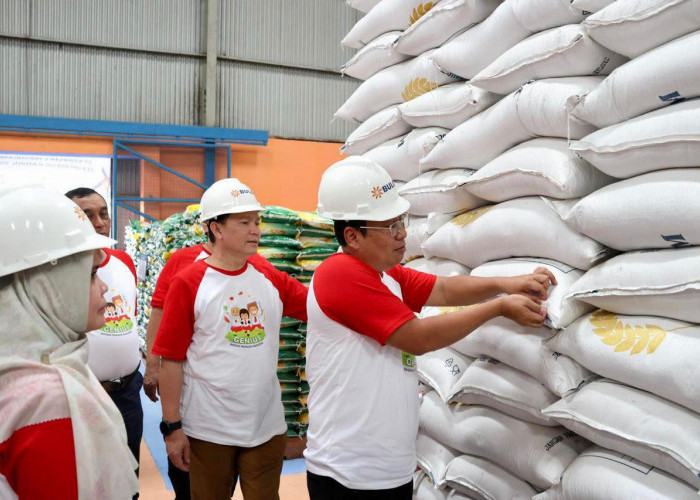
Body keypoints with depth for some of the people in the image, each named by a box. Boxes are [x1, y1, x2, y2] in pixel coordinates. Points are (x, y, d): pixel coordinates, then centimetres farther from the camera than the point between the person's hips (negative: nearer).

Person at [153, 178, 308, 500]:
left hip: (267, 425, 3)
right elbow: (171, 360, -9)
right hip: (209, 430, -3)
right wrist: (172, 427, -8)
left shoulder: (269, 277, 1)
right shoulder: (188, 283, -11)